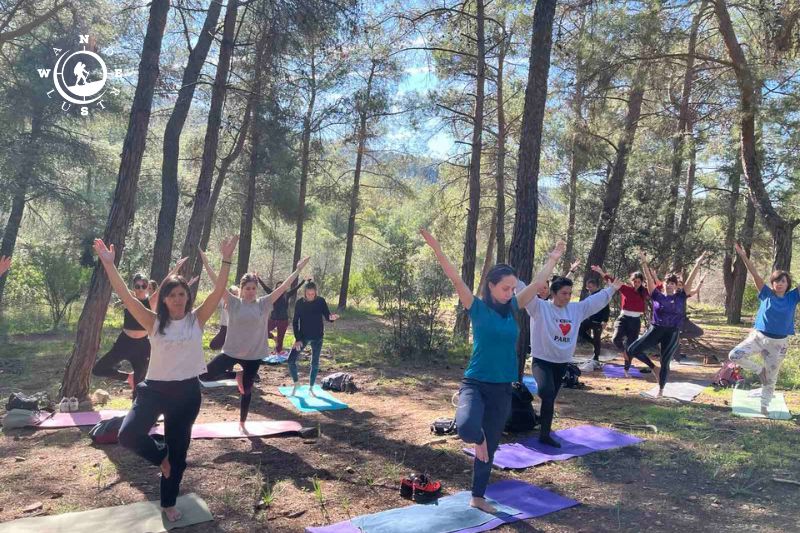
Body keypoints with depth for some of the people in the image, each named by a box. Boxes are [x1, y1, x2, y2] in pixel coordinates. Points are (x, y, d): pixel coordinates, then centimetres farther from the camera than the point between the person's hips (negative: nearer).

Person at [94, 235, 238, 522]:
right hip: (155, 388, 0)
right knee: (128, 435, -19)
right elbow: (125, 295, -11)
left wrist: (226, 259, -23)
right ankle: (161, 456, 16)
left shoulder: (197, 319, -2)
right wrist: (108, 263, -19)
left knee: (178, 450, 11)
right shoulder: (154, 322, -3)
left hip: (187, 392, 0)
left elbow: (218, 291, -13)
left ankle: (168, 503, 34)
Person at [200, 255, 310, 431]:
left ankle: (242, 424, 33)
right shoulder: (234, 303, -5)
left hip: (253, 355, 1)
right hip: (231, 352, 0)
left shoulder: (263, 304, -2)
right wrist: (205, 263, -18)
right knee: (204, 375, -7)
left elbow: (283, 287, -5)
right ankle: (236, 375, 16)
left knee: (247, 391, 13)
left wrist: (298, 269, -8)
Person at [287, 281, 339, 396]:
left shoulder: (321, 301, -8)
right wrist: (297, 339, -12)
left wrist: (332, 317, -32)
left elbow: (327, 316, -6)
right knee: (291, 360, -8)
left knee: (315, 363, 7)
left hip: (317, 337, 0)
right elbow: (295, 322, -5)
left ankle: (311, 388, 22)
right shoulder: (300, 303, -8)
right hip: (303, 336, 0)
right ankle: (295, 384, 13)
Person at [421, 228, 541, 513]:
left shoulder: (512, 308, 4)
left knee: (490, 446, 15)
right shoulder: (478, 308, -9)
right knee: (467, 428, -33)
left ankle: (478, 497, 34)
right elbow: (456, 280, -21)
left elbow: (537, 283, 14)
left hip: (502, 388, 5)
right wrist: (437, 250, -31)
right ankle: (479, 438, 6)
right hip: (475, 383, -5)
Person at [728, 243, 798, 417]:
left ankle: (764, 405, 29)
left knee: (771, 378, 10)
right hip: (758, 336, 0)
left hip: (778, 343, 0)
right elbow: (755, 275, -13)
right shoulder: (766, 294, -4)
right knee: (735, 355, -20)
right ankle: (759, 370, 7)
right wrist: (744, 257, -21)